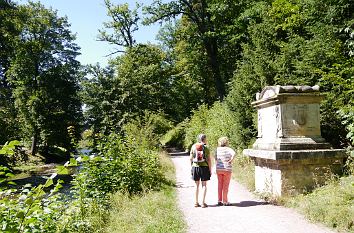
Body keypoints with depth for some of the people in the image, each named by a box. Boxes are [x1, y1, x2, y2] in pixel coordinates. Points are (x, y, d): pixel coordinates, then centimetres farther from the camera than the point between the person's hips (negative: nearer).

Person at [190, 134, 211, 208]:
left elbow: (191, 158, 2)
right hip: (204, 167, -2)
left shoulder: (193, 147, 2)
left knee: (197, 185, 12)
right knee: (204, 185, 6)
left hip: (195, 167, 3)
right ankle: (203, 203, 5)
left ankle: (196, 202, 15)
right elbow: (209, 160, -7)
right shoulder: (206, 148, -5)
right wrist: (210, 170, 0)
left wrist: (192, 166, 14)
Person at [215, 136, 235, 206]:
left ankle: (219, 201, 15)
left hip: (219, 169, 4)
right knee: (225, 185, 5)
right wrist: (231, 160, -16)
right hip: (227, 169, -4)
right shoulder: (228, 149, -8)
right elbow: (234, 153, -28)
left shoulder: (217, 149, 4)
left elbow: (215, 159, 7)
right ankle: (225, 201, 10)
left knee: (220, 185, 12)